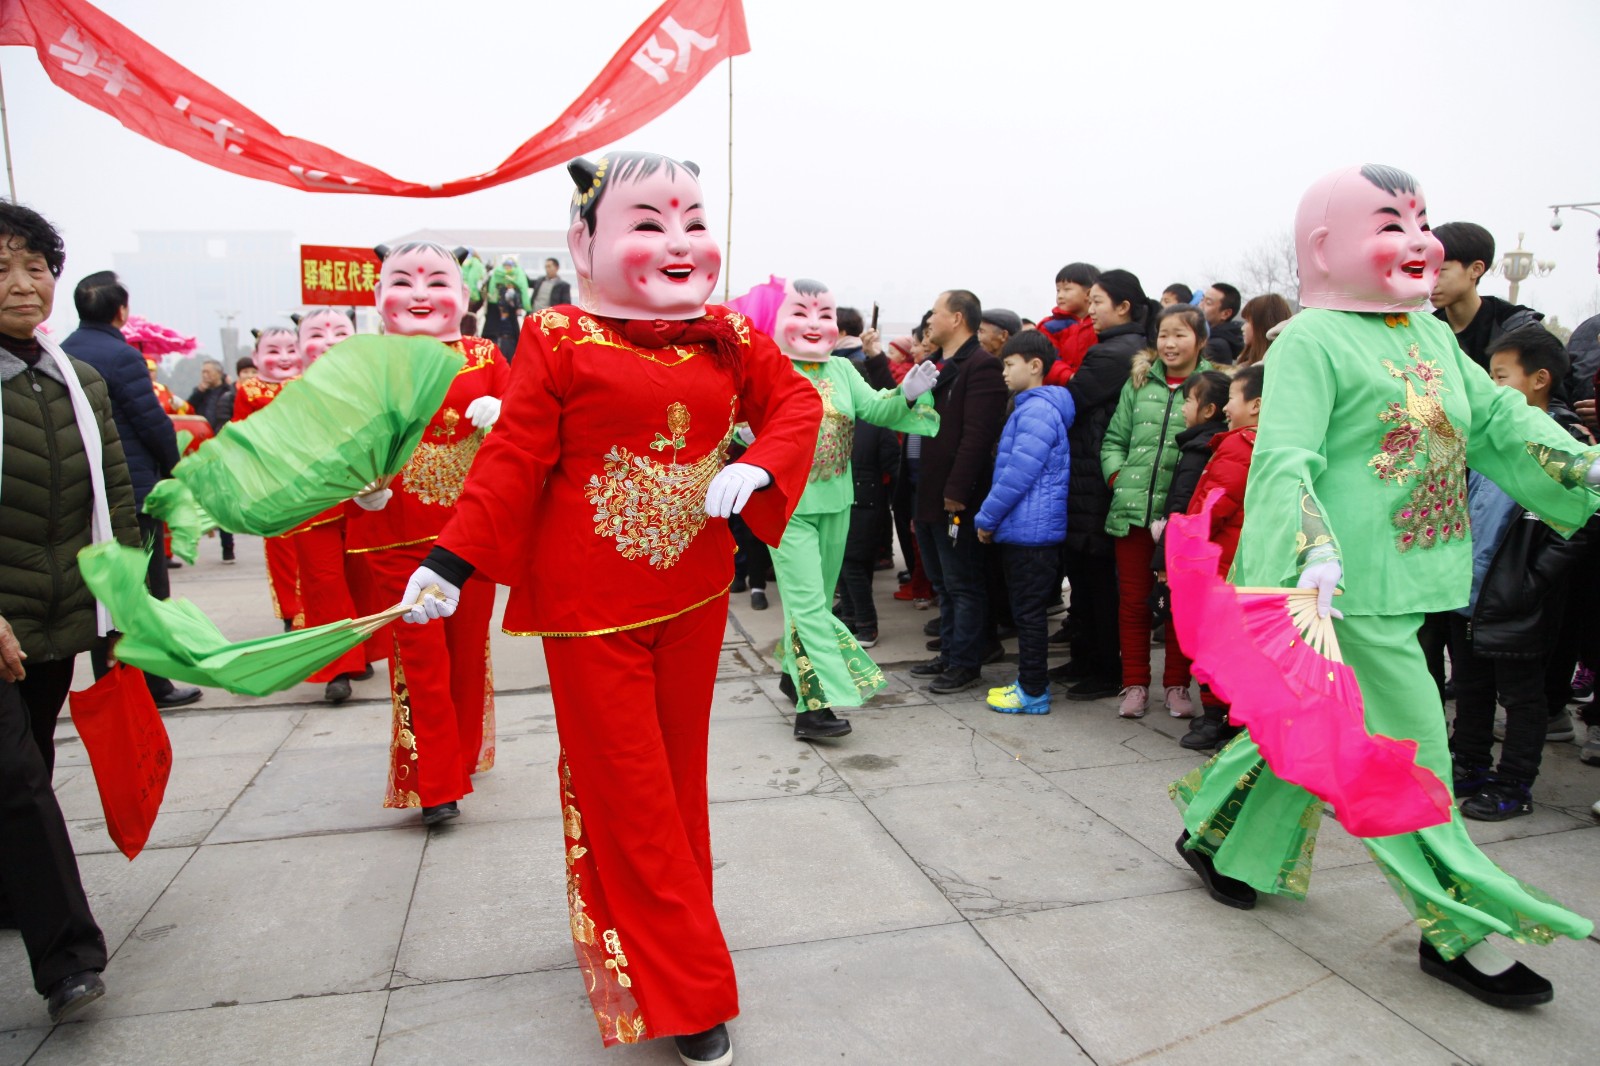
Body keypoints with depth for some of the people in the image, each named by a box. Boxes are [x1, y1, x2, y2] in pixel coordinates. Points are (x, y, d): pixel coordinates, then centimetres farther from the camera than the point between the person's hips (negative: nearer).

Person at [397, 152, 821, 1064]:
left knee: (678, 778, 17)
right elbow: (515, 461, -7)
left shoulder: (730, 337, 2)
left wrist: (757, 468, -14)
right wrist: (448, 564, -9)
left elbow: (796, 402, 5)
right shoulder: (560, 342, -9)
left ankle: (639, 945, 40)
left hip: (693, 598, 5)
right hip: (591, 608, -4)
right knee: (627, 795, 3)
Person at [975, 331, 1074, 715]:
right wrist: (992, 518, 18)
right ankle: (1029, 681, 25)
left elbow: (1020, 472, -21)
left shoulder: (1037, 410, -15)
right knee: (1026, 609, 15)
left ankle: (1033, 692, 6)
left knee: (1029, 611, -2)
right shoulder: (1028, 407, 17)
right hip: (1021, 528, 10)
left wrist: (986, 517, -13)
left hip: (1030, 529, -10)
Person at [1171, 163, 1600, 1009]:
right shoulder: (1312, 340, -12)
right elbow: (1284, 457, -22)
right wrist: (1313, 556, -33)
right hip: (1348, 589, -9)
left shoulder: (1434, 335, 14)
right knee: (1405, 746, 1)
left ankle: (1215, 836, 36)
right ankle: (1459, 928, 17)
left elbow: (1500, 419, 23)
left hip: (1403, 582, 9)